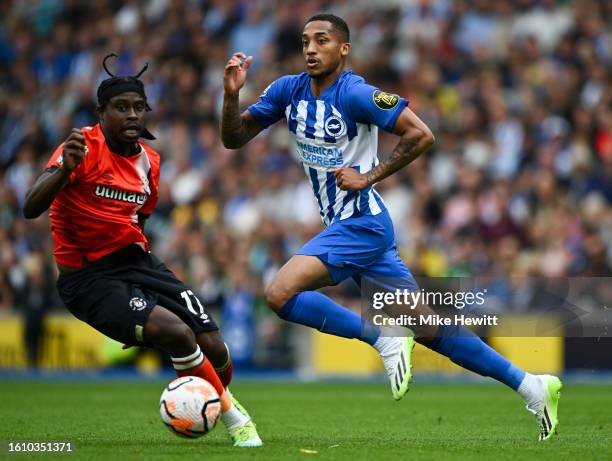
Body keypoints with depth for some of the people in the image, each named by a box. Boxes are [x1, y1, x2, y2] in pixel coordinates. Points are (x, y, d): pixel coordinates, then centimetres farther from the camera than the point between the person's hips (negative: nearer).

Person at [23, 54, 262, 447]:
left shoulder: (149, 161, 9)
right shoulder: (84, 147, -14)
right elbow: (31, 208, -26)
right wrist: (65, 169, -42)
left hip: (135, 260, 7)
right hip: (88, 278, -6)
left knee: (213, 348, -4)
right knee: (177, 333, -26)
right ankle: (233, 416, -4)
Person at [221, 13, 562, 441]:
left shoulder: (354, 93, -14)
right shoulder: (289, 90, 7)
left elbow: (421, 134, -16)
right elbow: (234, 138, 9)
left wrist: (368, 177, -16)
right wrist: (231, 94, -9)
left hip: (361, 222, -8)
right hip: (348, 226, 8)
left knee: (280, 294, -20)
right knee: (426, 327, 10)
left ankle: (383, 340, -9)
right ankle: (531, 385, 16)